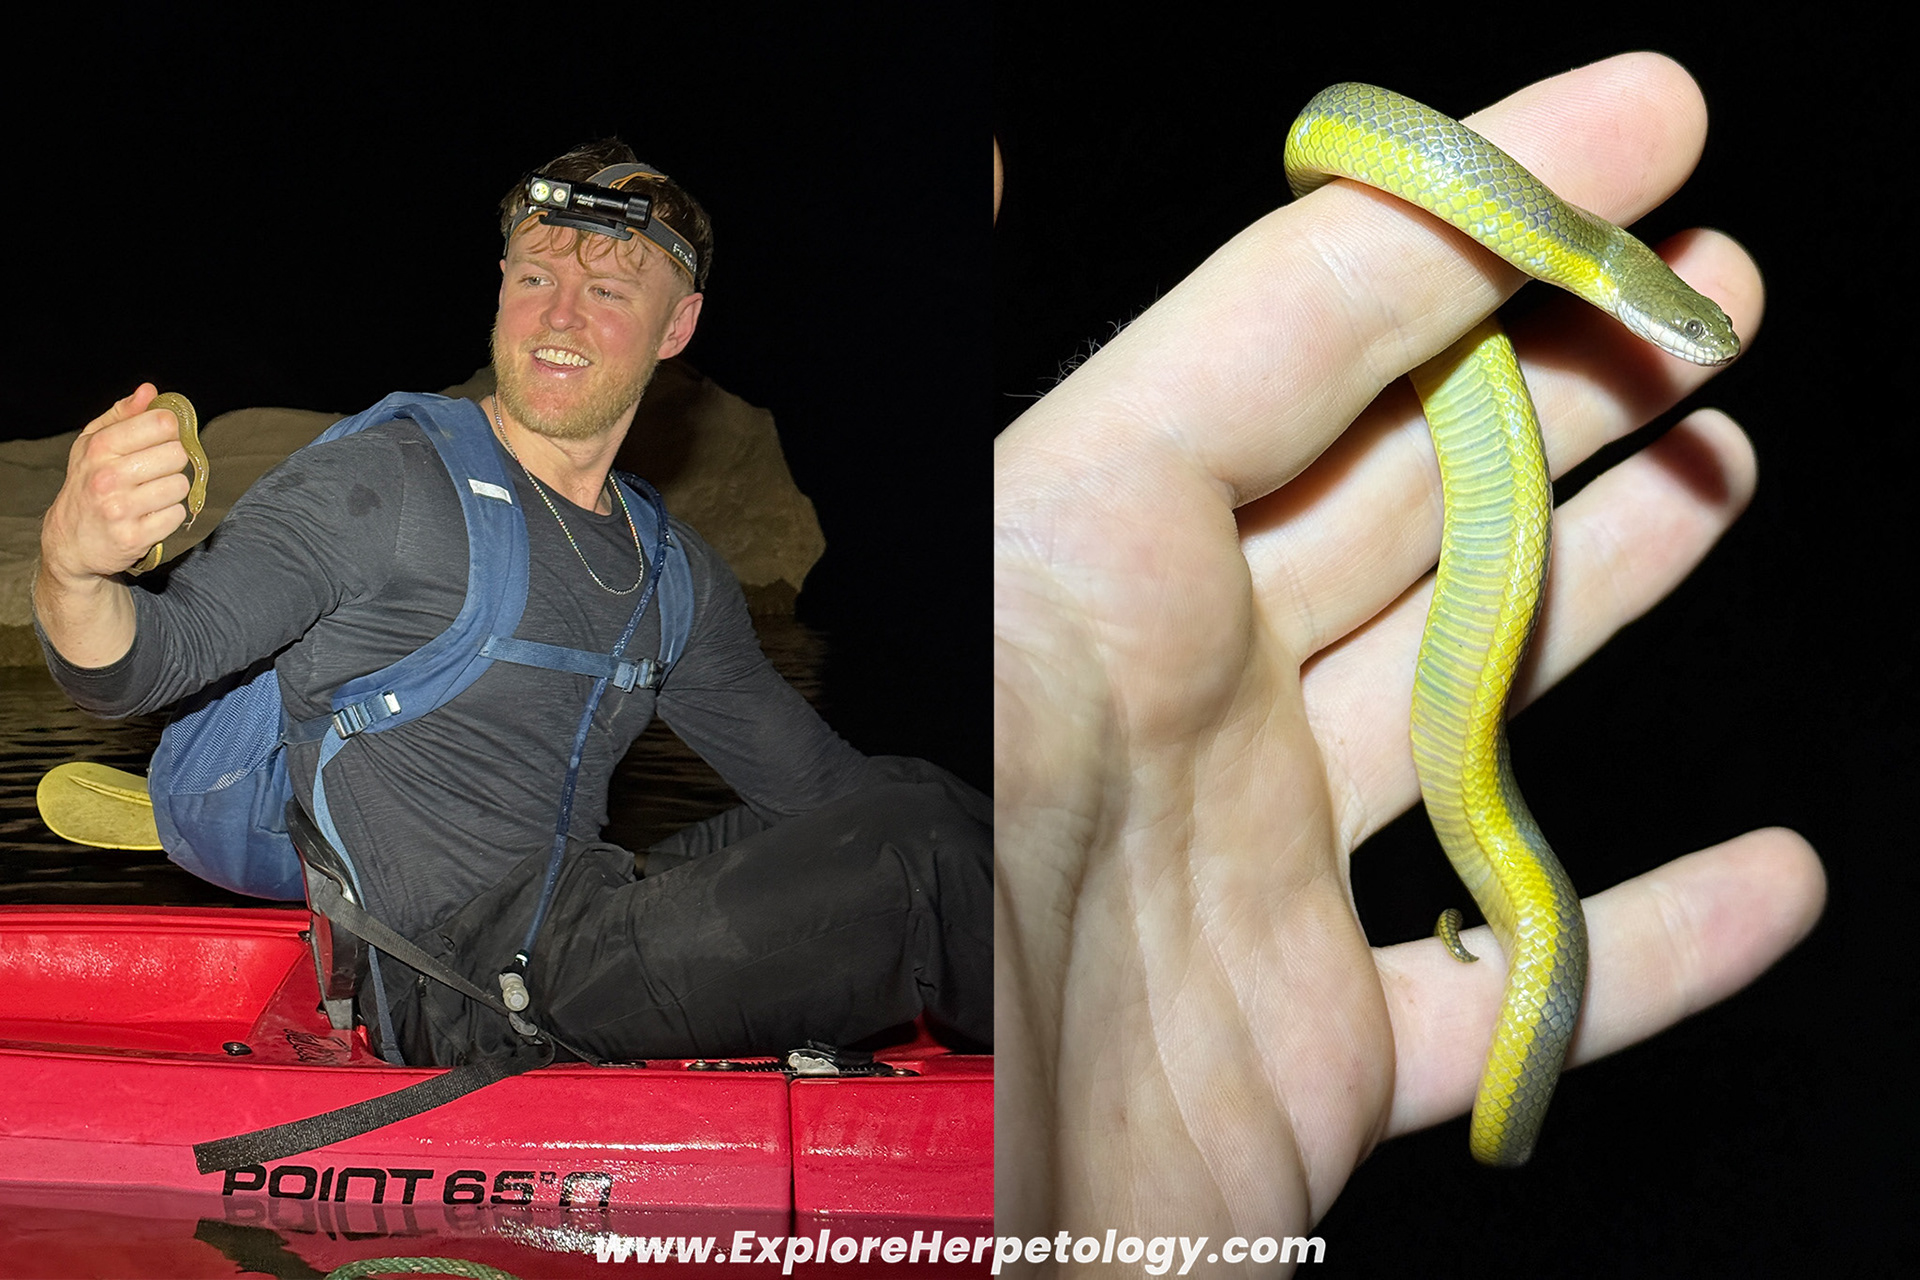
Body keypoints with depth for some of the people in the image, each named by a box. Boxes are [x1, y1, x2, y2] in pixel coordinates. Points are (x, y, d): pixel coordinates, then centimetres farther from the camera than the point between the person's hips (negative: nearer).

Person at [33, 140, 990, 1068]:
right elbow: (153, 655, -14)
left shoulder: (676, 574, 14)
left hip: (586, 935, 7)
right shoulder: (376, 488, -6)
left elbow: (814, 778, 18)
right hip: (462, 981, -7)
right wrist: (73, 565, -37)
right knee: (915, 840, -20)